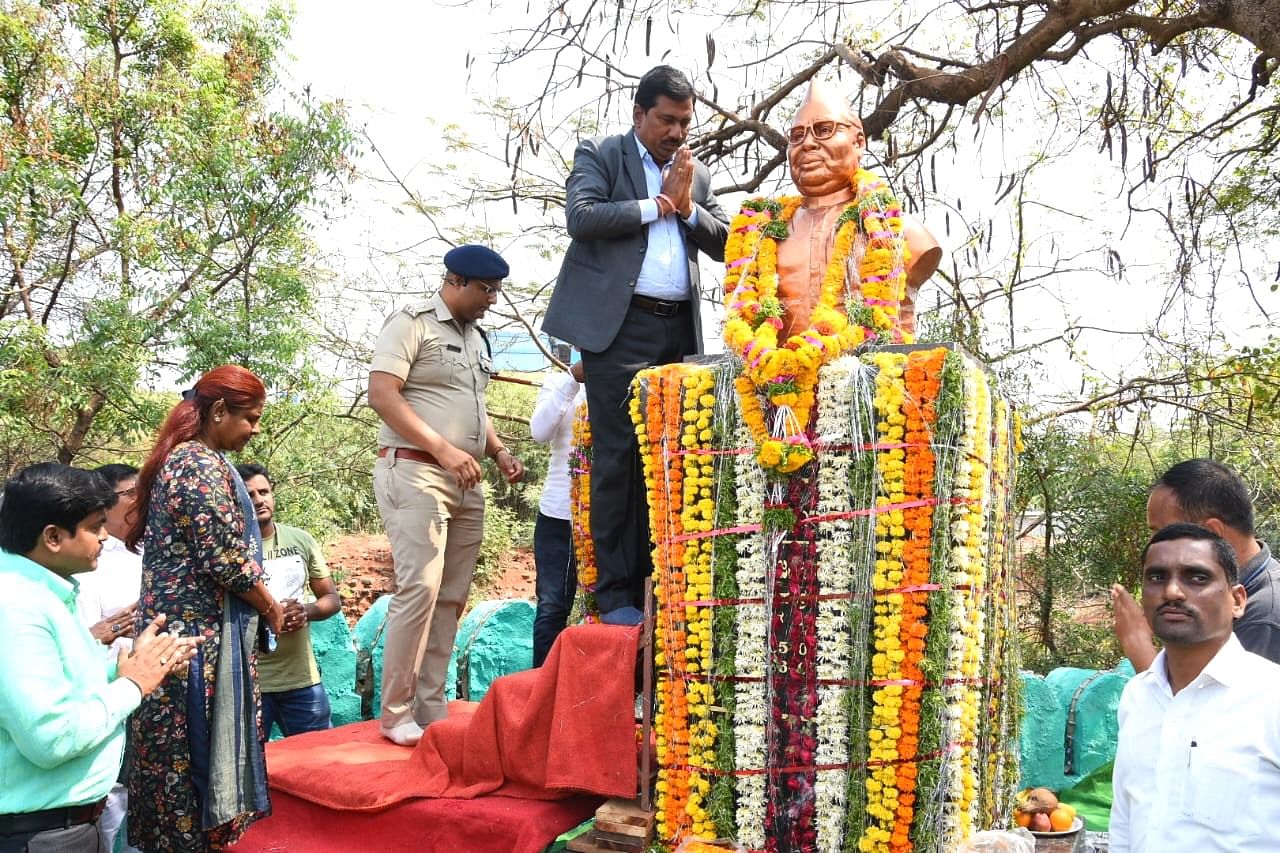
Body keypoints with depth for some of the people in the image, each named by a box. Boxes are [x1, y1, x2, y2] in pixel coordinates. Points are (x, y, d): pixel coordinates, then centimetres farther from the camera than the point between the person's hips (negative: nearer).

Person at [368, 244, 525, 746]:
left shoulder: (477, 338, 20)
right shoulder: (411, 323, -4)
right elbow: (382, 394, -14)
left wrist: (498, 452, 10)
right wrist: (444, 450, -20)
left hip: (466, 485, 8)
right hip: (415, 473, -8)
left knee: (451, 598, 6)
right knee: (420, 589, -13)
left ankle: (431, 709, 13)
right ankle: (395, 714, -3)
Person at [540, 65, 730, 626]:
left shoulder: (697, 175, 20)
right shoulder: (600, 156, 7)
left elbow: (726, 246, 13)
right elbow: (581, 217, -11)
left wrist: (687, 204, -3)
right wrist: (658, 204, -4)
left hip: (678, 331, 5)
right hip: (618, 326, -5)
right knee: (617, 455, -5)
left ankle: (655, 581, 12)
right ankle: (615, 592, 0)